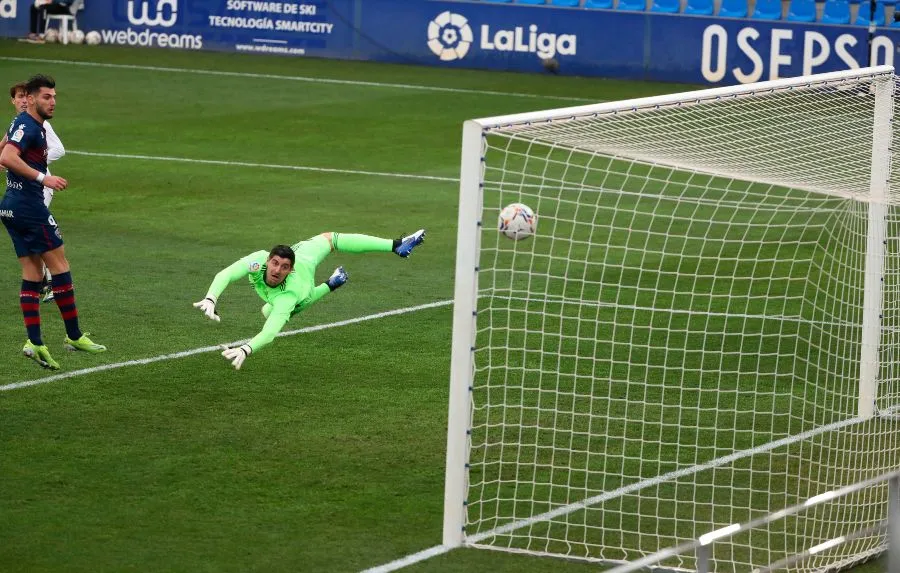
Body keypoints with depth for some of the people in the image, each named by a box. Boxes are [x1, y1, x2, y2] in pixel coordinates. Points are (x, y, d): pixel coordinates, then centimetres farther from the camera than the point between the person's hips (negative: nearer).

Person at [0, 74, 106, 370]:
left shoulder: (27, 125, 16)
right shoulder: (27, 126, -15)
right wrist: (42, 177, -31)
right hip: (29, 205, -10)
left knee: (32, 273, 7)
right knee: (59, 265, -2)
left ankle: (34, 343, 2)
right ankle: (74, 335, 2)